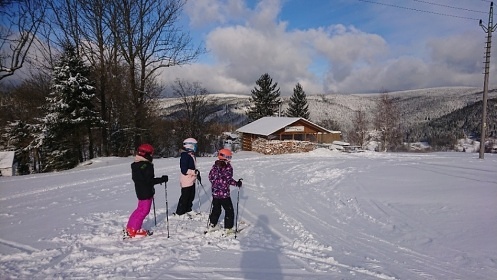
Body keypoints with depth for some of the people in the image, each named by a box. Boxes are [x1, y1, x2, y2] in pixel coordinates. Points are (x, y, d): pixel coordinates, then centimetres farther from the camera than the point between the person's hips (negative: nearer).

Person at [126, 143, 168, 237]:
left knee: (141, 209, 21)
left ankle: (130, 227, 28)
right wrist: (162, 179, -16)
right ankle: (133, 230, 6)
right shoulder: (147, 166, -21)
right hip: (146, 192, -9)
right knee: (144, 210, 1)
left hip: (140, 190, 9)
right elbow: (149, 180, -24)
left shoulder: (135, 165, 7)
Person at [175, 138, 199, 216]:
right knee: (185, 197, 1)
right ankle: (179, 213, 14)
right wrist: (195, 172, -22)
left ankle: (188, 210, 34)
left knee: (191, 196, 19)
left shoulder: (192, 155, 10)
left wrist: (197, 174, 13)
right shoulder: (185, 156, -20)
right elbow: (184, 170, -25)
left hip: (191, 180, 9)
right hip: (186, 181, -9)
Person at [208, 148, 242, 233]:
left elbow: (211, 177, 8)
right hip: (224, 193, -6)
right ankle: (228, 227, 10)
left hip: (215, 193, 6)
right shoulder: (228, 167, -15)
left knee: (216, 209, 23)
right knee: (229, 210, 8)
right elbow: (228, 180, -21)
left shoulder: (215, 166, 3)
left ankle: (212, 224, 29)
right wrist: (237, 183, -7)